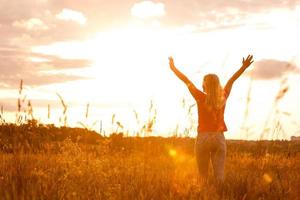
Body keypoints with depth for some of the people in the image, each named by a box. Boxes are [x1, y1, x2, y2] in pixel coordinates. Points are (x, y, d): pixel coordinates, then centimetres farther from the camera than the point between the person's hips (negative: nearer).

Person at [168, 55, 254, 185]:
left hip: (203, 138, -2)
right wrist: (244, 67, 24)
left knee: (203, 175, 8)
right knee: (219, 174, 1)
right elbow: (231, 81, 12)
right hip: (219, 138, 2)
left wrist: (173, 67, 9)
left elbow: (186, 81, 0)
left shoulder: (201, 98, -8)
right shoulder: (223, 98, 0)